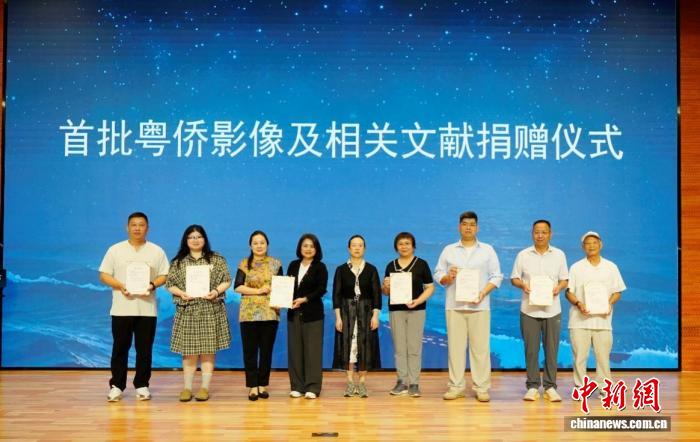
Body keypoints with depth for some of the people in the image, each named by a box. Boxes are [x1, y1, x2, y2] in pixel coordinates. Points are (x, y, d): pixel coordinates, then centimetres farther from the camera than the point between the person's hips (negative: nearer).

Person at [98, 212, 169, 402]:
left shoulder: (156, 251, 6)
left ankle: (142, 385, 14)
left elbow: (164, 275, 6)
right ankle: (116, 386, 12)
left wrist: (152, 285, -15)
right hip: (122, 308, 0)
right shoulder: (115, 250, 5)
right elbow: (104, 275, 3)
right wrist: (120, 286, -14)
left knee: (144, 349, 4)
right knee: (120, 348, 3)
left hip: (147, 309, 1)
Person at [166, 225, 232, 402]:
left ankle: (205, 387, 9)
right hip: (187, 311, 1)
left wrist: (216, 291, -13)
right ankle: (187, 387, 11)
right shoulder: (178, 262, 8)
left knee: (208, 349, 2)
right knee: (188, 350, 2)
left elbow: (226, 280, 4)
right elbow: (170, 284, 6)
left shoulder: (216, 259, 6)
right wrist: (181, 293, -12)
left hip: (210, 311, 0)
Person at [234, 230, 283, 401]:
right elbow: (237, 287, -3)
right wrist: (258, 290, -12)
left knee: (266, 350, 5)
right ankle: (253, 386, 8)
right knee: (250, 350, 0)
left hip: (270, 312, 1)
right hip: (249, 313, -1)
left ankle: (262, 385, 14)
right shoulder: (244, 264, 5)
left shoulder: (275, 263, 9)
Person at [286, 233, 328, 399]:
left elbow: (321, 290, -9)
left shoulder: (320, 267, 0)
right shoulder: (293, 265, 12)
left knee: (312, 349, -4)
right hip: (294, 313, 4)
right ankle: (297, 386, 11)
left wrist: (304, 299, -20)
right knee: (295, 349, 4)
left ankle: (312, 387, 0)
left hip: (312, 313, -4)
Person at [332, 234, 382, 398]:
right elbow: (336, 294, 1)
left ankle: (362, 382, 7)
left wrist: (375, 315, -8)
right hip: (347, 311, 0)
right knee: (348, 344, -1)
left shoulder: (371, 270, 2)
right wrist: (338, 317, -6)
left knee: (365, 345, -1)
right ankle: (350, 383, 5)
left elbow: (377, 293, 1)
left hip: (366, 311, 0)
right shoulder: (341, 270, 2)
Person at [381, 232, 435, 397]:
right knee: (399, 348, 4)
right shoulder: (391, 265, 9)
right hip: (395, 310, 3)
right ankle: (401, 382, 10)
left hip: (416, 310, -3)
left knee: (414, 348, -2)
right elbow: (386, 292, 12)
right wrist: (385, 286, -11)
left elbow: (430, 287, -1)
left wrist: (418, 300, -15)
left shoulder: (421, 264, 1)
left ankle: (414, 383, 3)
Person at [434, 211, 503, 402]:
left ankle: (481, 388, 3)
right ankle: (455, 386, 7)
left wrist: (483, 292, -10)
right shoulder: (448, 250, 11)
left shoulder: (487, 250, 9)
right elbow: (438, 274, 8)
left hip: (479, 306, -1)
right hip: (454, 305, 1)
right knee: (455, 346, 1)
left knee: (480, 347, -2)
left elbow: (496, 276, 5)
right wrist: (448, 277, -14)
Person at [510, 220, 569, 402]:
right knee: (531, 349, 2)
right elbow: (514, 278, 6)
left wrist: (559, 287, -13)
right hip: (529, 310, -1)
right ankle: (532, 386, 10)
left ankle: (550, 386, 12)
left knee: (551, 350, 2)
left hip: (552, 310, 1)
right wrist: (523, 285, -15)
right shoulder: (523, 255, 4)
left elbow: (564, 279, 9)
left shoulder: (559, 255, 7)